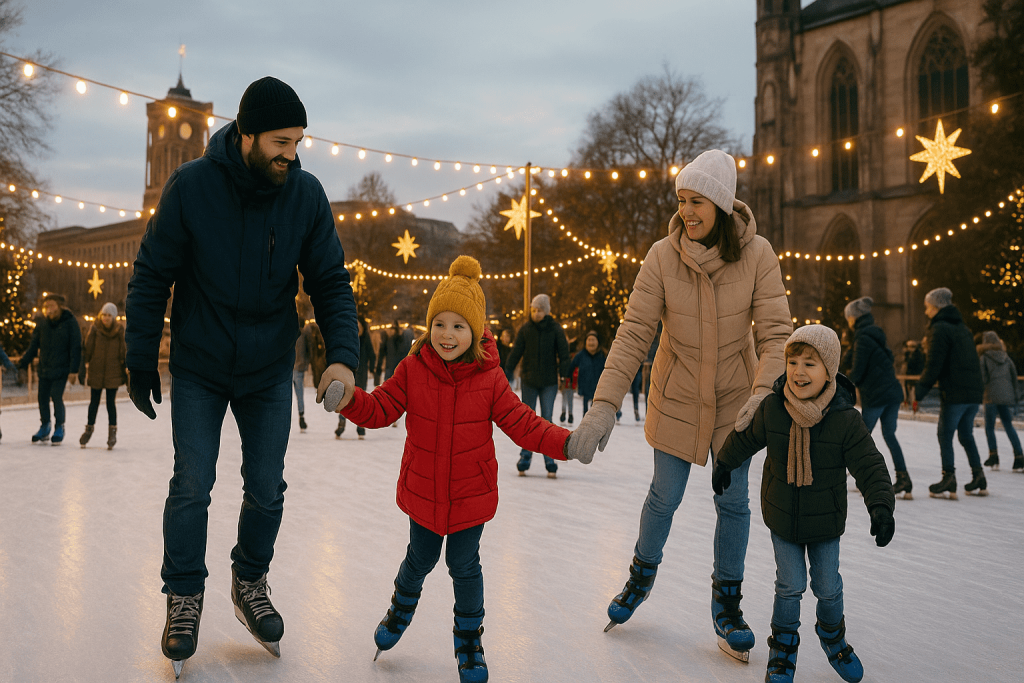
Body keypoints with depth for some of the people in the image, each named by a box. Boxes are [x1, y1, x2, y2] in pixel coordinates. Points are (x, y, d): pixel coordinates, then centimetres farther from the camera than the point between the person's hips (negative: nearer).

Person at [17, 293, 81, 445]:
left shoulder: (70, 322, -6)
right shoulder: (42, 322, 4)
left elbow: (76, 347, -6)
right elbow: (33, 346, 8)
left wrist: (74, 368, -11)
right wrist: (22, 363, 1)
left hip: (61, 369, -4)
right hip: (44, 368, 4)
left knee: (57, 397, -9)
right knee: (43, 398, 6)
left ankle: (59, 428, 10)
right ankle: (44, 427, 25)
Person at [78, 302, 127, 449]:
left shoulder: (120, 330, -2)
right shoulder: (95, 329, -5)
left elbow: (124, 352, 5)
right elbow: (87, 349, -2)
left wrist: (126, 370, 5)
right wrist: (82, 368, -4)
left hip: (113, 372, -1)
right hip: (96, 371, 1)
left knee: (111, 402, -1)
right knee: (94, 402, 10)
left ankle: (112, 432, 10)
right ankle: (89, 428, 26)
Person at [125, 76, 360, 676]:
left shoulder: (306, 194, -11)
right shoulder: (191, 186, -17)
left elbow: (331, 282, -7)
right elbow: (152, 277, -8)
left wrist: (343, 354, -22)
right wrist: (141, 361, -6)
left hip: (270, 371, 2)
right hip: (199, 369, -2)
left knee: (267, 489, 9)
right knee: (192, 487, 0)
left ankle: (251, 582, 32)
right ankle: (185, 596, 20)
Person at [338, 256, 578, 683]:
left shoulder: (489, 378, -13)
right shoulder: (412, 370, -11)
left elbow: (523, 424, -11)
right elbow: (381, 409, -10)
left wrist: (565, 443, -24)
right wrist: (350, 400, -30)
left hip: (471, 492, -1)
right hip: (423, 489, 1)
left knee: (464, 567, 9)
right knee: (420, 558, 19)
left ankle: (469, 639, 31)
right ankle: (402, 607, 51)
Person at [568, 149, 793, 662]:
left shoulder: (757, 254, -15)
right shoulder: (663, 256, -16)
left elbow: (776, 331, -16)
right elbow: (633, 333, -18)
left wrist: (764, 392, -34)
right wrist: (604, 405, -26)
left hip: (734, 398, 1)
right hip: (677, 397, 0)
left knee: (733, 503, 7)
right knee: (664, 496, 8)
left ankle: (726, 605, 25)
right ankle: (642, 575, 36)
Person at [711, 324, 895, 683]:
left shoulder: (846, 420, -20)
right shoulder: (772, 408, -13)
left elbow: (870, 466, -17)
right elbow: (746, 437, 5)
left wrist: (881, 505, -30)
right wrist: (724, 463, 18)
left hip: (825, 521, -1)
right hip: (782, 518, 1)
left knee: (828, 587, 9)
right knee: (789, 586, 2)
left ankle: (832, 634, 39)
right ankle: (783, 647, 24)